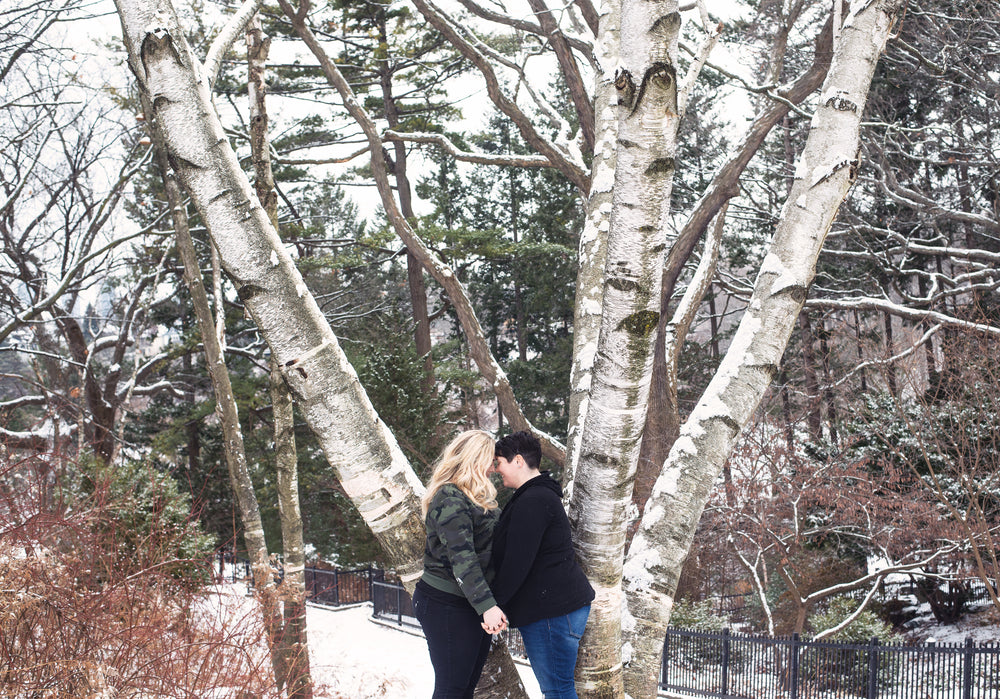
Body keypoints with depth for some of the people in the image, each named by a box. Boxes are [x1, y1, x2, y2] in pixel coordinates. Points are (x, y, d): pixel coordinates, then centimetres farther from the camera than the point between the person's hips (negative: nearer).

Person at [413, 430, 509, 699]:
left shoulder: (473, 498, 15)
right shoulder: (450, 500, -18)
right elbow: (461, 558, -26)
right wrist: (487, 605, -32)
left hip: (472, 605, 10)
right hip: (446, 606, -10)